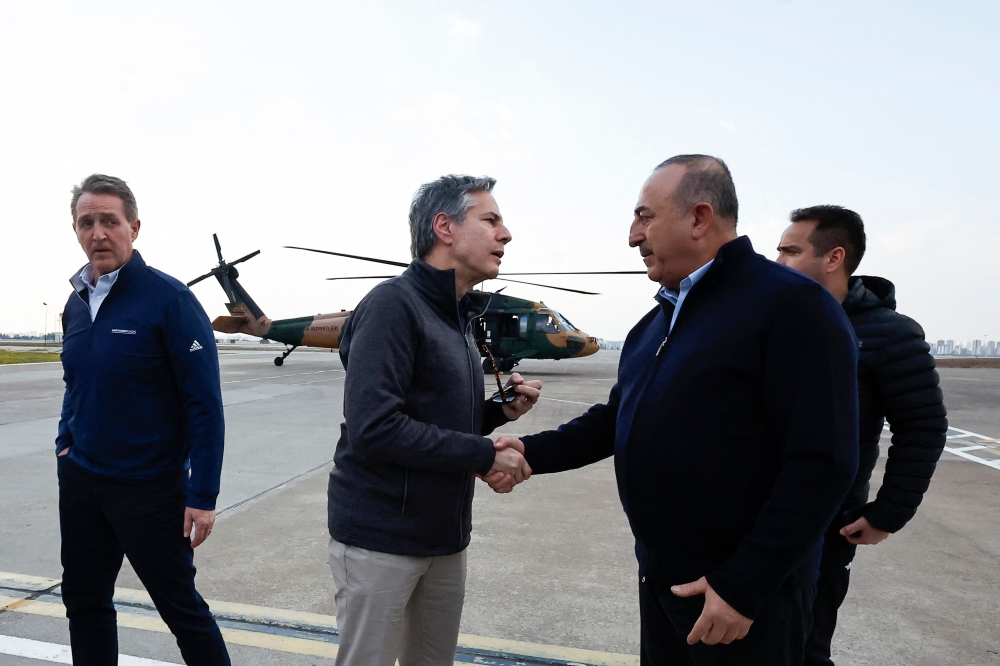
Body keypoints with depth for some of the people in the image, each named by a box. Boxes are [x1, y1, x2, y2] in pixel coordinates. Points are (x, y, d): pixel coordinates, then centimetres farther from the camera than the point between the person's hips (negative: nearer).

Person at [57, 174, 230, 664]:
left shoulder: (168, 298, -15)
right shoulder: (76, 304, 7)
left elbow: (204, 403, -17)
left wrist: (203, 495, -19)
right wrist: (66, 445, 8)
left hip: (150, 486, -6)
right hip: (80, 482, 7)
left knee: (181, 606, 6)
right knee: (84, 603, 19)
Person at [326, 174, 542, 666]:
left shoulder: (457, 318, 11)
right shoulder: (394, 304, -17)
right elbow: (373, 430, -26)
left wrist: (500, 411, -2)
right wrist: (485, 454, -20)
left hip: (445, 539, 8)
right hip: (381, 538, -8)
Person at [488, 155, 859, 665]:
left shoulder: (791, 305, -16)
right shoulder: (657, 321, 10)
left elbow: (822, 464, -20)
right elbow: (616, 419, 14)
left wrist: (744, 585, -20)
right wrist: (533, 452, 0)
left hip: (746, 596, -7)